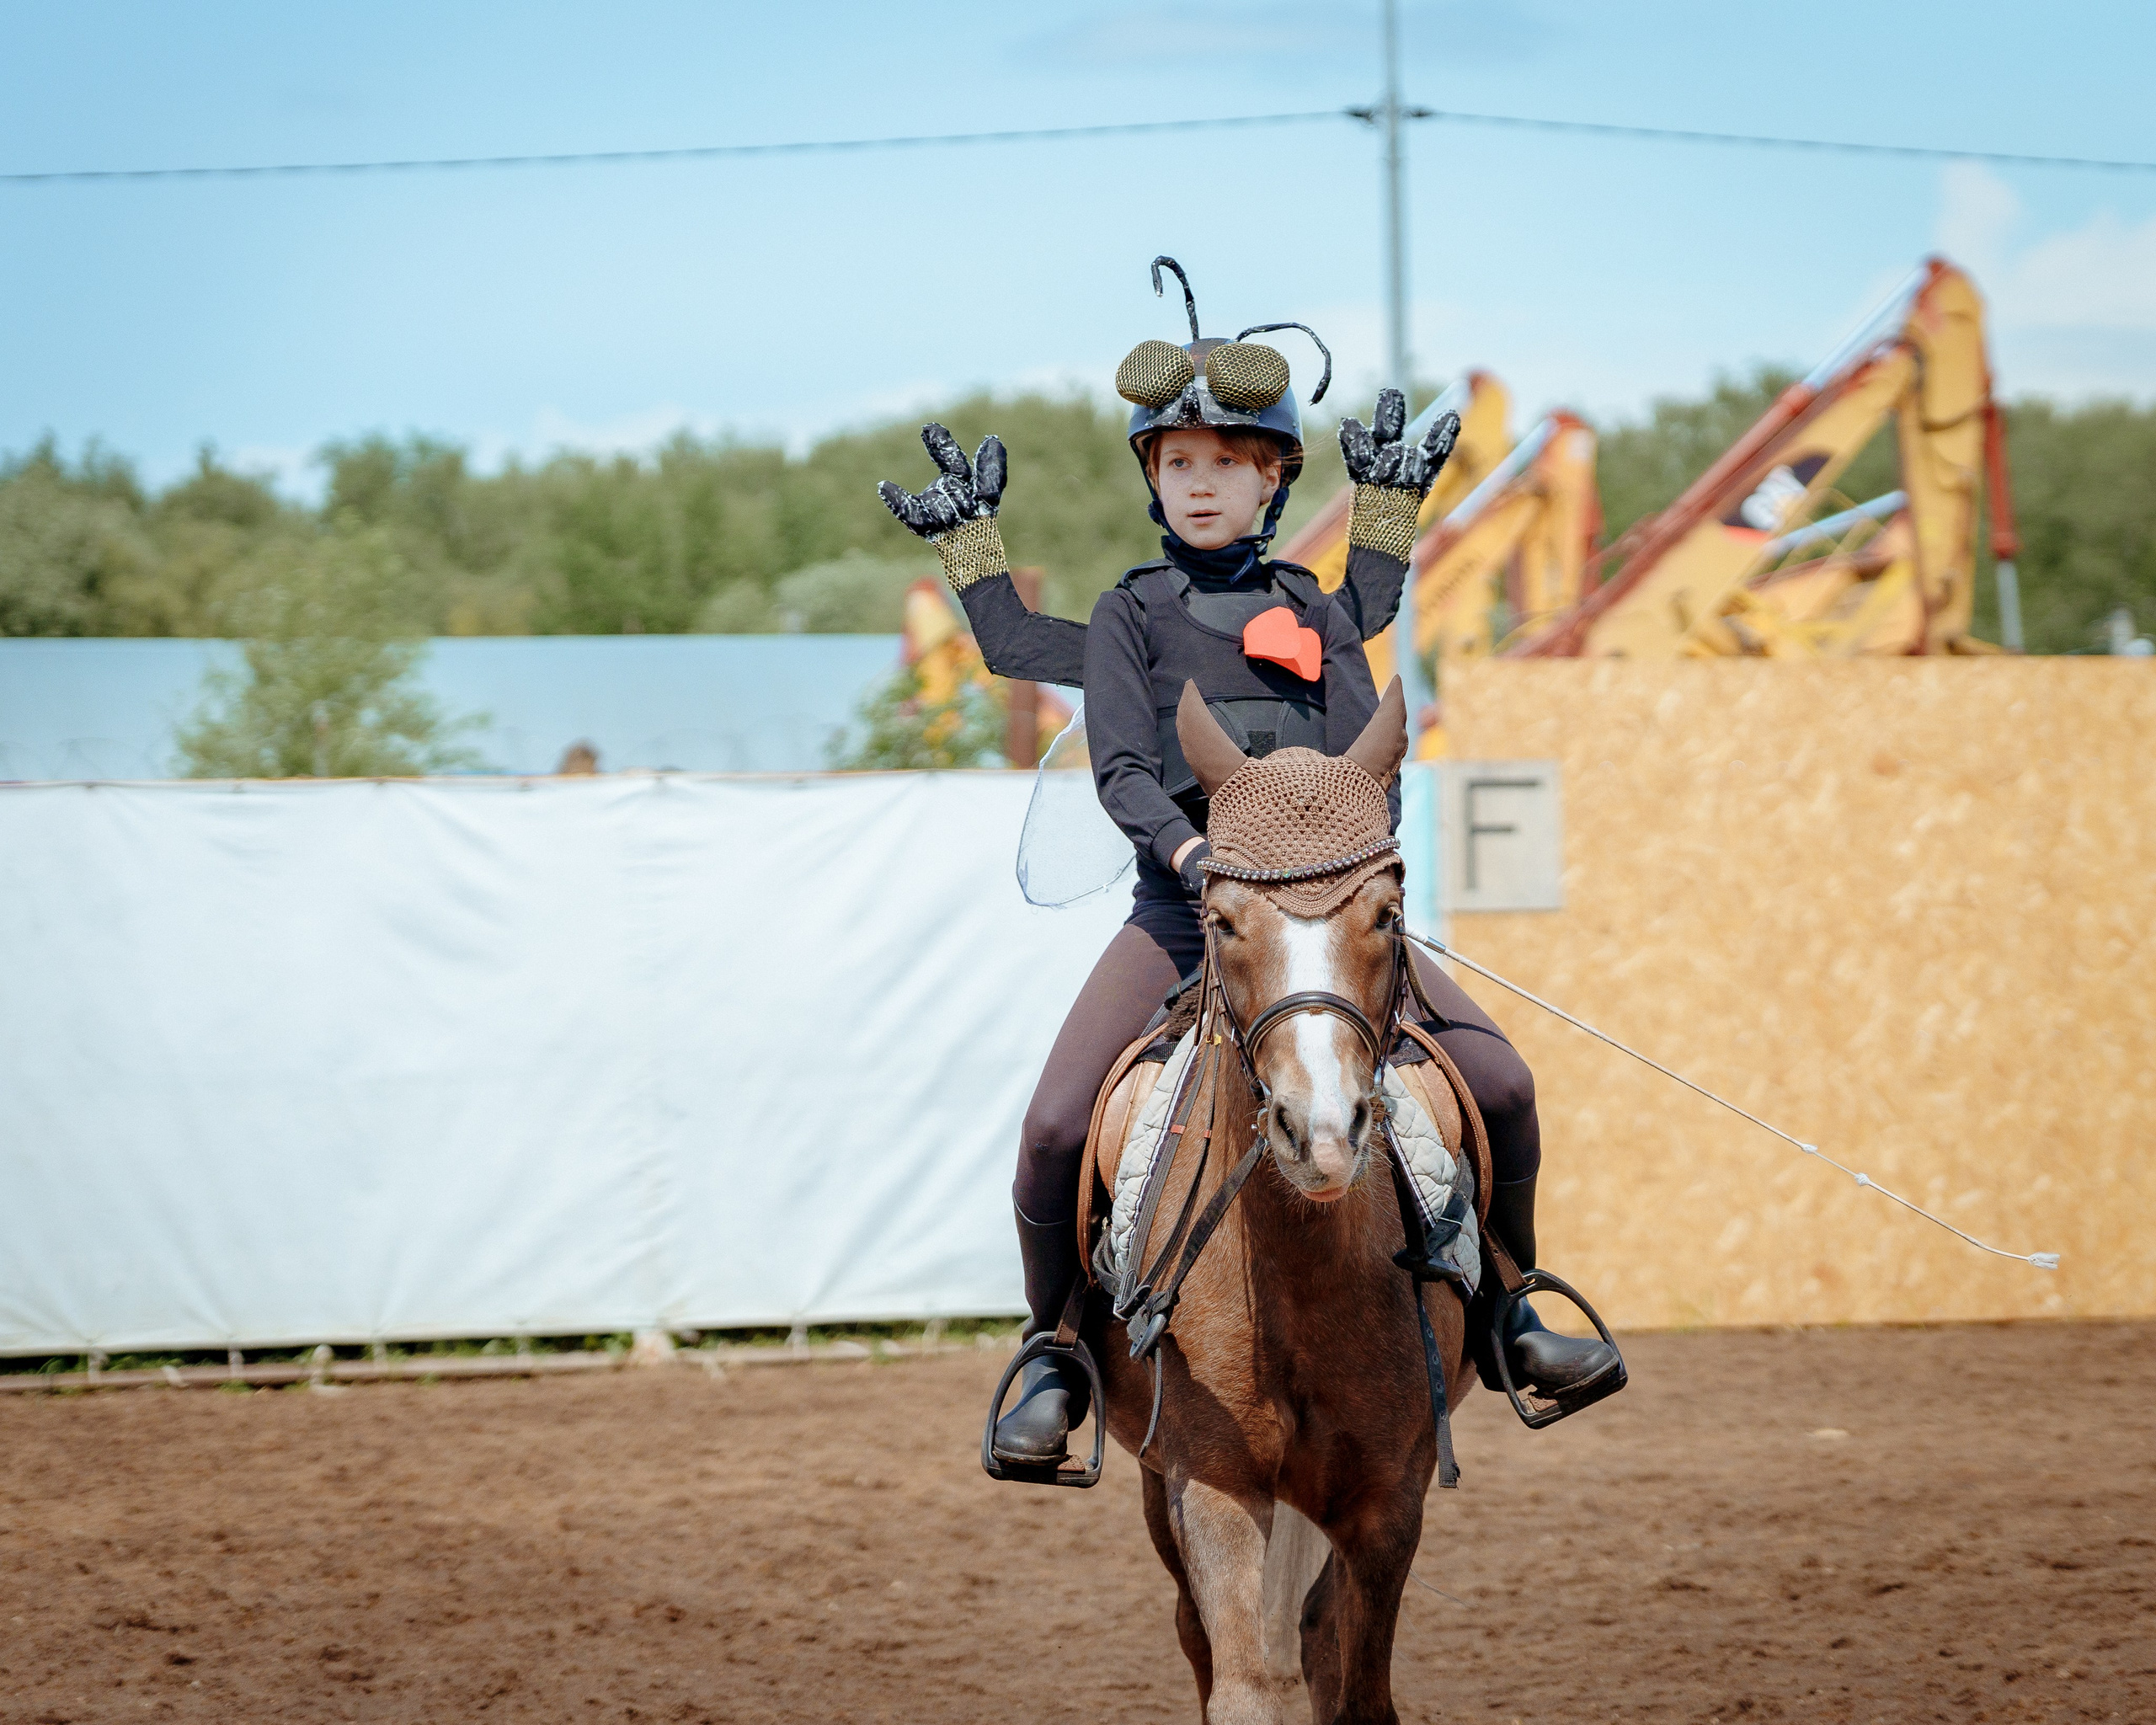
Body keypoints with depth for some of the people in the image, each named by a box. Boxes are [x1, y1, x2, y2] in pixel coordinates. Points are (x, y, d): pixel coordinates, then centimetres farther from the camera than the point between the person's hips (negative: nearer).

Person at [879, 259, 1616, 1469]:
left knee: (1502, 1082, -13)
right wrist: (1192, 848, -22)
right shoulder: (1133, 617, 6)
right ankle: (1060, 1362, 1)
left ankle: (1506, 1311, 8)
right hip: (1181, 914, -2)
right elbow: (1122, 767, -6)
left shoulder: (1315, 613, 14)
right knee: (1056, 1131, -20)